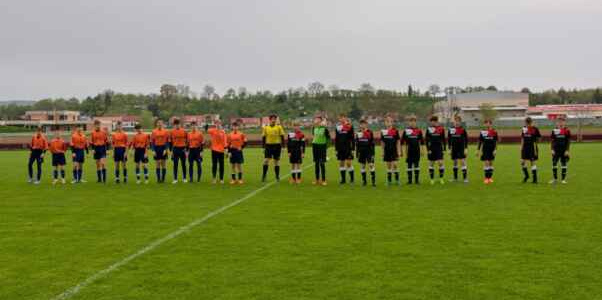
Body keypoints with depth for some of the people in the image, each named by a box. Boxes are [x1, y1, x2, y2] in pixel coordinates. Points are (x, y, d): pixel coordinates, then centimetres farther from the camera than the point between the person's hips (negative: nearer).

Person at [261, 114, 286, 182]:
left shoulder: (279, 127, 1)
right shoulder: (265, 127, 3)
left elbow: (282, 137, 3)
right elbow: (263, 138, 7)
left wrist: (282, 146, -2)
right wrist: (264, 147, 3)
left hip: (277, 145, 0)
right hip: (268, 145, 0)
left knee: (276, 161, 6)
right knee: (266, 160, -8)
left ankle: (277, 177, 14)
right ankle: (264, 175, 1)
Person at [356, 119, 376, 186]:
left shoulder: (370, 133, -4)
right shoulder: (358, 133, 6)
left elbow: (372, 144, -3)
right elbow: (357, 145, 11)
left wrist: (372, 154, -7)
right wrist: (357, 154, 9)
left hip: (369, 152, -3)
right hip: (361, 152, 4)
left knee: (371, 165, -9)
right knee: (362, 166, 7)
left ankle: (373, 181, -5)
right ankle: (364, 181, 15)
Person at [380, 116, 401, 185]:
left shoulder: (395, 131, -5)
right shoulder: (383, 131, 5)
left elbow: (398, 142, -3)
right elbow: (382, 142, 12)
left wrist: (399, 151, -6)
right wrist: (383, 151, 11)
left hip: (394, 151, -3)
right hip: (387, 151, 3)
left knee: (395, 165, -8)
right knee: (388, 166, 8)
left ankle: (397, 179, 4)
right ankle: (389, 180, 14)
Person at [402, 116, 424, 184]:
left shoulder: (419, 131, 2)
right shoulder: (406, 130, 0)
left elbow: (421, 141, 8)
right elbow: (402, 141, 4)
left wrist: (421, 150, 5)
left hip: (417, 150, 1)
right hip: (409, 151, -1)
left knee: (416, 165, 4)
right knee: (409, 165, 4)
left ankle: (417, 180, 11)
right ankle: (409, 180, 10)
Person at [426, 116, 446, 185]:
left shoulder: (441, 129, 1)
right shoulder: (429, 129, 0)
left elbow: (443, 140, 6)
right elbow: (426, 140, 1)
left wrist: (444, 149, 3)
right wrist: (428, 149, -6)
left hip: (439, 148, 0)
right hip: (431, 149, 1)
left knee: (440, 163, -8)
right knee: (431, 163, 5)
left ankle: (441, 178, 5)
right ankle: (432, 179, 14)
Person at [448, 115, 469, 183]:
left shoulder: (463, 129, -4)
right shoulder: (450, 129, 3)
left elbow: (466, 139, -2)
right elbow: (449, 140, 9)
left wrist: (466, 148, -8)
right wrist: (449, 148, 5)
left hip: (461, 149, -3)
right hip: (454, 149, 3)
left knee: (463, 162, -9)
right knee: (455, 163, 10)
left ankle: (465, 178, -7)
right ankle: (455, 178, 18)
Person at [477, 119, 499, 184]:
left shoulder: (494, 132, -2)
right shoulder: (482, 132, 0)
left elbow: (496, 142, -1)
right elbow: (480, 142, 5)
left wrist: (495, 150, -9)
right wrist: (478, 150, 3)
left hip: (492, 150, 1)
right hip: (485, 150, 0)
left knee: (491, 163, 8)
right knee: (486, 163, -6)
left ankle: (490, 177, 18)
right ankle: (486, 178, 0)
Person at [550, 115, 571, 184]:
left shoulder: (567, 130, -2)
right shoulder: (554, 130, 4)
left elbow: (568, 141, -1)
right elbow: (552, 141, 6)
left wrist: (567, 150, -8)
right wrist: (552, 149, -2)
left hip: (564, 151, -2)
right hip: (556, 150, 2)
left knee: (564, 164, 3)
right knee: (554, 164, 1)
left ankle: (563, 179, 11)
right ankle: (555, 179, 14)